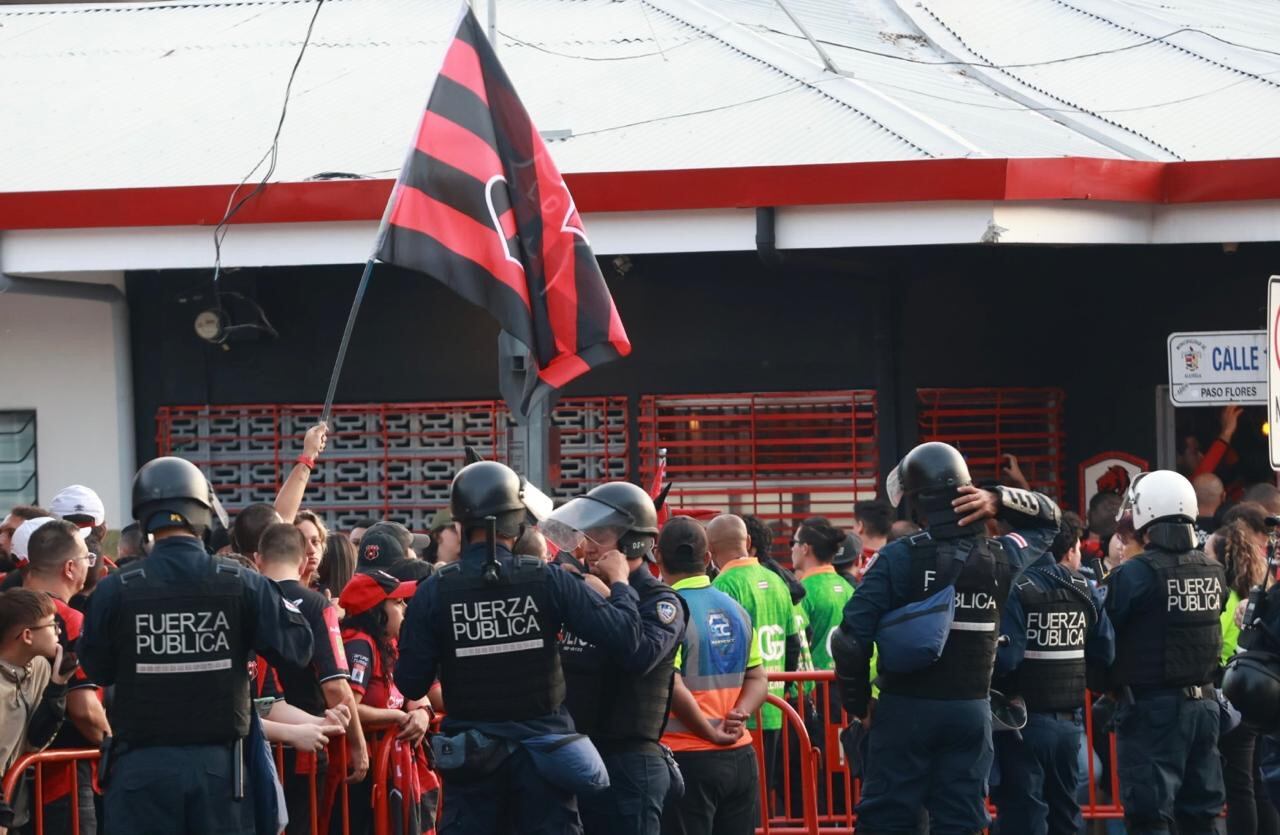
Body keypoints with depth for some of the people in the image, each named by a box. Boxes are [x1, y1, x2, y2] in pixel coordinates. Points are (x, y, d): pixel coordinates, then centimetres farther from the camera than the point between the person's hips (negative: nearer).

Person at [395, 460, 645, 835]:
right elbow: (624, 638, -10)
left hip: (472, 754, 0)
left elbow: (411, 684, -3)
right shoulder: (549, 580, -9)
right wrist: (619, 583, 9)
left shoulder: (434, 593, -8)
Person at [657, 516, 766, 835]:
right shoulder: (735, 610, 11)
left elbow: (672, 687, -20)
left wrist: (710, 732, -10)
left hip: (689, 759, -6)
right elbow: (757, 680, 13)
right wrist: (739, 716, -3)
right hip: (740, 756, 6)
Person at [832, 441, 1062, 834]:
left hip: (905, 709, -3)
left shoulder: (899, 558, -11)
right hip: (971, 711, 3)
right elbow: (1047, 520, 21)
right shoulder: (1001, 559, 0)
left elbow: (853, 638, -14)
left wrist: (857, 702, 1)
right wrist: (999, 502, 1)